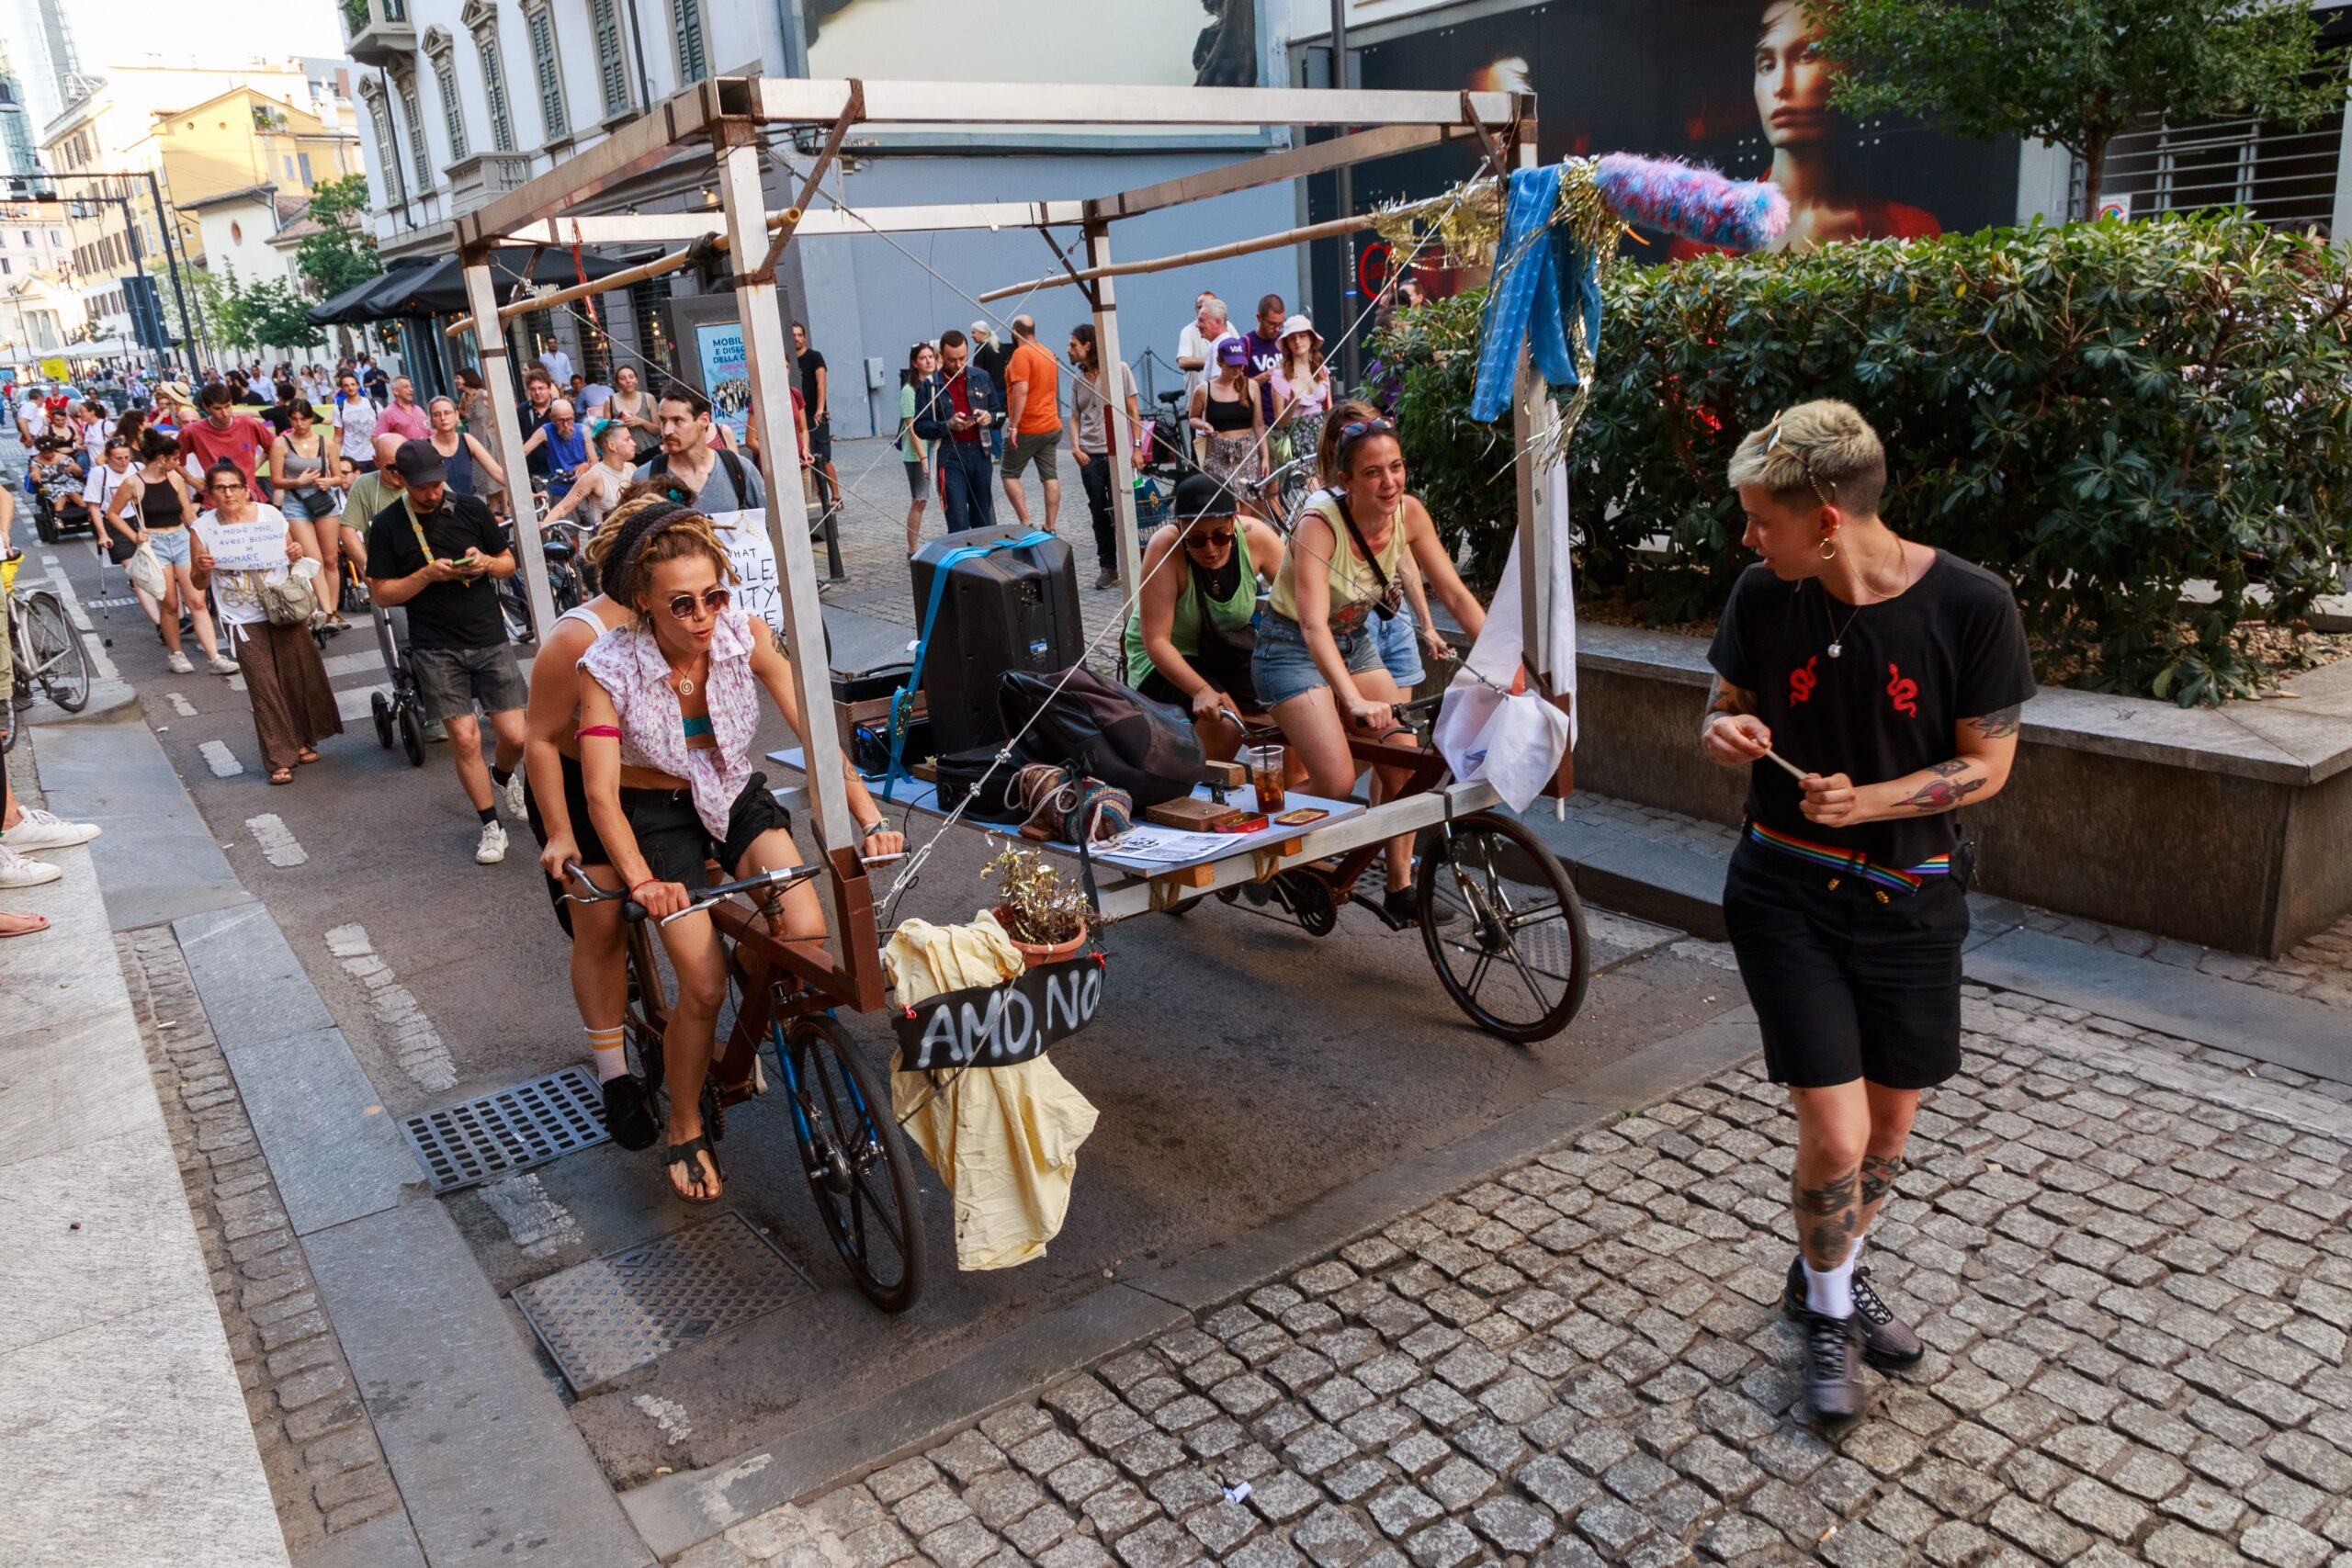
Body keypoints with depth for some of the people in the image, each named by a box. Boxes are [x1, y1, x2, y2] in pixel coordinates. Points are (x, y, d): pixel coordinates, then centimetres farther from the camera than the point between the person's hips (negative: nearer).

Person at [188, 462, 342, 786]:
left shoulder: (271, 516, 1)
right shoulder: (203, 529, -3)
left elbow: (291, 558, 15)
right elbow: (198, 585, 3)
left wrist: (298, 555, -8)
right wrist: (202, 569, -19)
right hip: (244, 620, -2)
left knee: (300, 677, 8)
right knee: (264, 687, -4)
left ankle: (303, 741, 28)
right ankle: (280, 760, 2)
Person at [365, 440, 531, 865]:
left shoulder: (471, 509, 4)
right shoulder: (387, 527, 0)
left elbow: (509, 563, 12)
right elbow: (382, 592, 1)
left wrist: (486, 562, -10)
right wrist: (427, 575, -14)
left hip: (490, 638, 2)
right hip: (436, 647, -1)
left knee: (515, 736, -3)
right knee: (465, 739, -5)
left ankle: (503, 774, 34)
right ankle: (491, 827, 10)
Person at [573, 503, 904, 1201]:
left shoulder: (745, 637, -16)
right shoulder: (609, 667, -22)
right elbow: (602, 794, -25)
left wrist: (871, 819, -32)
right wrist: (643, 882, -41)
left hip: (738, 800, 3)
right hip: (659, 817, -2)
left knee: (808, 937, -20)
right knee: (705, 985, -14)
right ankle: (685, 1133, 12)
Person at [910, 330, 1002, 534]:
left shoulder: (982, 378, 11)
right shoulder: (929, 386, 0)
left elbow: (999, 413, 17)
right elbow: (920, 427, -2)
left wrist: (990, 418, -6)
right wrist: (948, 425, -17)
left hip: (980, 454, 4)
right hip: (950, 458, -3)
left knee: (985, 521, 8)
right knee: (959, 525, -9)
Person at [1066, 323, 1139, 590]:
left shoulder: (1119, 369, 0)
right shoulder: (1077, 379, 12)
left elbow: (1133, 410, 1)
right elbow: (1075, 417, 12)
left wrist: (1137, 446, -6)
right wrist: (1075, 447, -4)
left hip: (1117, 453, -4)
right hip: (1090, 455, 4)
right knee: (1099, 515, 6)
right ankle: (1108, 568, 16)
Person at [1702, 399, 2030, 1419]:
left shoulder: (1970, 606, -14)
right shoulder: (1764, 598, -8)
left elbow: (1988, 764, -8)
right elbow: (1726, 708, 6)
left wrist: (1868, 801, -24)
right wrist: (1724, 734, -18)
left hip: (1912, 900, 1)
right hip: (1790, 893, -1)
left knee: (1890, 1130, 15)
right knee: (1835, 1138, -6)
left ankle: (1828, 1277, 43)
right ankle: (1827, 1314, 22)